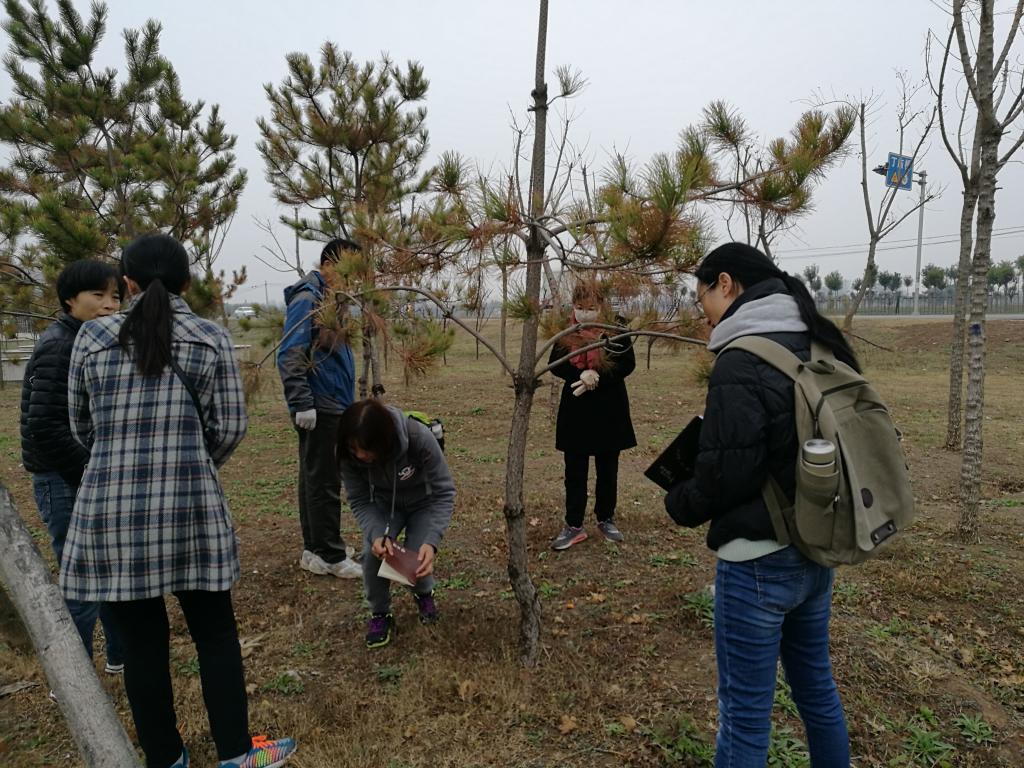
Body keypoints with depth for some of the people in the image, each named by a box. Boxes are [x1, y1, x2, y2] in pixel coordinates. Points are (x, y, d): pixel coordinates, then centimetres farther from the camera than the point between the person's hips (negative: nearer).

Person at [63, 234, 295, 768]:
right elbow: (230, 428, 1)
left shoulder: (92, 337, 5)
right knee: (215, 633, 13)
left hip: (109, 508, 2)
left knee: (142, 641, 13)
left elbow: (81, 426, 13)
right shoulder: (211, 339, 0)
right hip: (189, 507, -1)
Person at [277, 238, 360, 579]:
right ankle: (331, 556, 7)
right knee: (323, 482, -2)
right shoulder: (307, 298, -14)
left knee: (317, 478, 15)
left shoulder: (332, 298, 15)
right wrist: (302, 404, -24)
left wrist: (349, 399, 20)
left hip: (333, 406, 10)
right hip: (319, 409, -10)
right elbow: (289, 355, -21)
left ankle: (315, 550, 25)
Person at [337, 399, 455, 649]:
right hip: (384, 502, 2)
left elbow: (444, 492, -31)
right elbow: (359, 500, -19)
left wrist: (432, 541, -44)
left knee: (418, 558, -18)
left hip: (424, 501, -2)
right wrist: (377, 534, -39)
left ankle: (424, 593, 20)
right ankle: (380, 613, 7)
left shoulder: (419, 438, -39)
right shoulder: (350, 453, -29)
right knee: (373, 552, -21)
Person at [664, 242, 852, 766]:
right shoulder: (818, 348, 5)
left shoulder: (741, 361, -20)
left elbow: (724, 475, -21)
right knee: (816, 687, 25)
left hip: (758, 560, -8)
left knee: (745, 711, 7)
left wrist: (679, 504, -2)